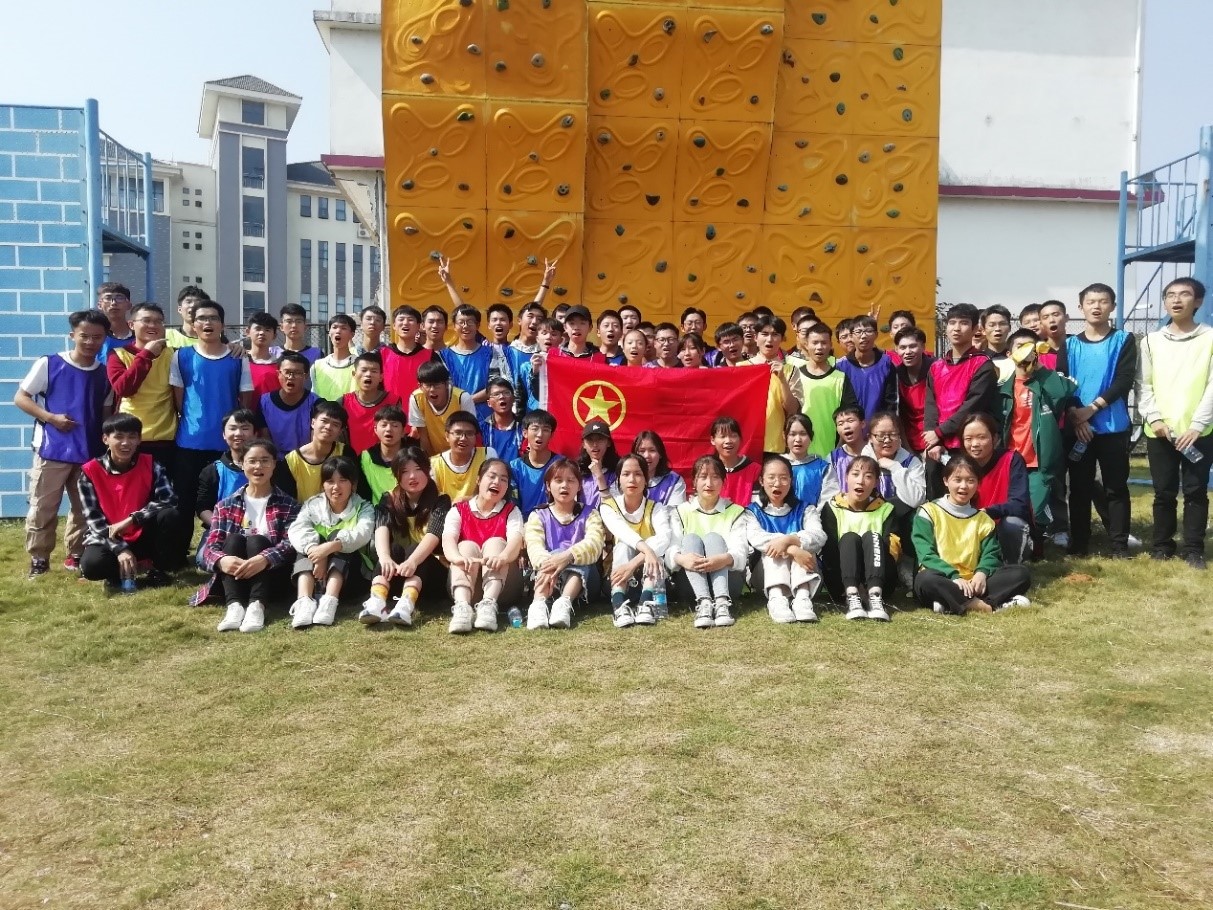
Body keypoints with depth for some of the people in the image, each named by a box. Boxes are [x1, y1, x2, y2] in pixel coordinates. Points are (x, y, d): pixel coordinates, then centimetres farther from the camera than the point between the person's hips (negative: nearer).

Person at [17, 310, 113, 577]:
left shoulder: (105, 374, 6)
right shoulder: (48, 364, -5)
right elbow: (20, 398, -2)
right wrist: (50, 417, -15)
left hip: (89, 454, 3)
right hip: (51, 450, -3)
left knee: (85, 509, 10)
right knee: (42, 509, 2)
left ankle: (76, 555, 24)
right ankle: (38, 559, 14)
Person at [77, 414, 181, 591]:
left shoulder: (150, 465, -6)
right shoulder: (90, 472, -9)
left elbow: (169, 500, -20)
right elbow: (93, 518, -13)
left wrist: (130, 520, -28)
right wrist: (119, 549, -25)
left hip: (144, 537, 1)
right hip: (109, 540, -1)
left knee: (169, 514, -28)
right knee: (91, 564, -33)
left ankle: (159, 570, -6)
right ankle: (118, 573, 4)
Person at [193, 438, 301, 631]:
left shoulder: (288, 505, 7)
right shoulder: (225, 505, 13)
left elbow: (292, 544, -10)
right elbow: (210, 546, -1)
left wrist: (264, 559, -32)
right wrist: (221, 560, -27)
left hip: (272, 579, -1)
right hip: (232, 578, 2)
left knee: (256, 541, -26)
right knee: (233, 540, -24)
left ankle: (257, 605, -47)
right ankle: (234, 605, -44)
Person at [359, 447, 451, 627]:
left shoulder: (440, 501, -6)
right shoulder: (389, 500, 1)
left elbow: (433, 535, -24)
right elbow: (381, 529, -19)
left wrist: (412, 561, -43)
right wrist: (385, 558, -40)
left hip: (429, 569, -2)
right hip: (395, 571, 2)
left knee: (414, 549, -30)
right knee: (394, 548, -28)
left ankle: (406, 604, -55)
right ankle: (376, 601, -51)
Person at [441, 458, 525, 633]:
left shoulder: (511, 511, 6)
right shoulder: (458, 510, 7)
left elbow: (516, 540, -15)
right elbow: (448, 540, -13)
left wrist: (502, 557, -41)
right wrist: (459, 558, -39)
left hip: (502, 583, 0)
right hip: (465, 580, 0)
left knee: (495, 542, -23)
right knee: (466, 546, -25)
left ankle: (488, 604, -46)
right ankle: (462, 606, -51)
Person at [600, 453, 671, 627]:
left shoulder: (656, 508, -5)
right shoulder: (608, 507, -4)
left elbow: (664, 537, -27)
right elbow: (623, 532, -27)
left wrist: (633, 564, -43)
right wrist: (646, 549, -48)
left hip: (650, 578, 1)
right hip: (617, 575, 0)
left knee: (653, 543, -26)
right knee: (623, 546, -29)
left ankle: (646, 603, -45)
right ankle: (619, 605, -48)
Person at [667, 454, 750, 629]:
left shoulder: (735, 512, 10)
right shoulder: (681, 511, 12)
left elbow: (740, 552, -9)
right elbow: (670, 550, -6)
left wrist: (725, 559, -34)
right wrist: (681, 558, -32)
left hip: (728, 579, 0)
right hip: (690, 581, 1)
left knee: (713, 537, -23)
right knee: (690, 539, -23)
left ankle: (722, 602, -46)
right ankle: (703, 602, -45)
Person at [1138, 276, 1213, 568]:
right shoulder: (1152, 341, 10)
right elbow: (1144, 385, 6)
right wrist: (1155, 418, -8)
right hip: (1159, 432, 2)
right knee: (1164, 492, 6)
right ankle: (1162, 546, 17)